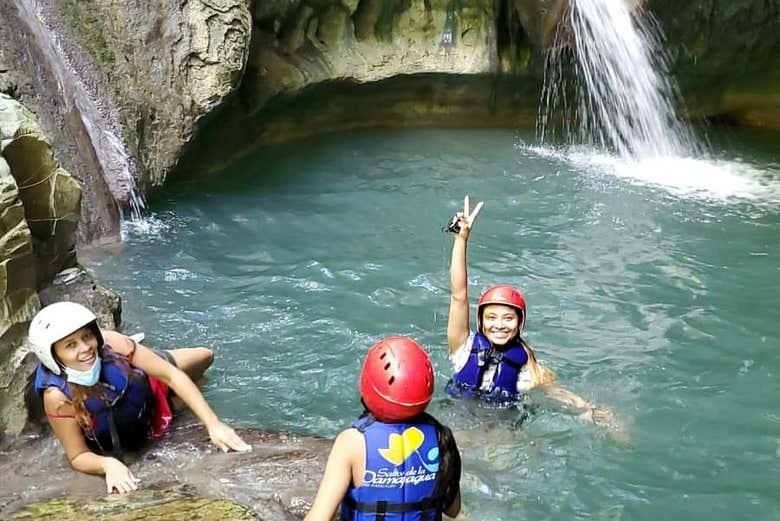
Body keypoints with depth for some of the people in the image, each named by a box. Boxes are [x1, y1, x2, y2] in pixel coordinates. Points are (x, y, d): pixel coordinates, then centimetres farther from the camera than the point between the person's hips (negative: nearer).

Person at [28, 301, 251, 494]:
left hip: (147, 389, 1)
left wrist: (213, 424, -36)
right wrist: (107, 464, -51)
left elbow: (171, 374, -32)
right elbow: (78, 456, -28)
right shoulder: (57, 396, -41)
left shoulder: (108, 342, -39)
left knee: (204, 355, 22)